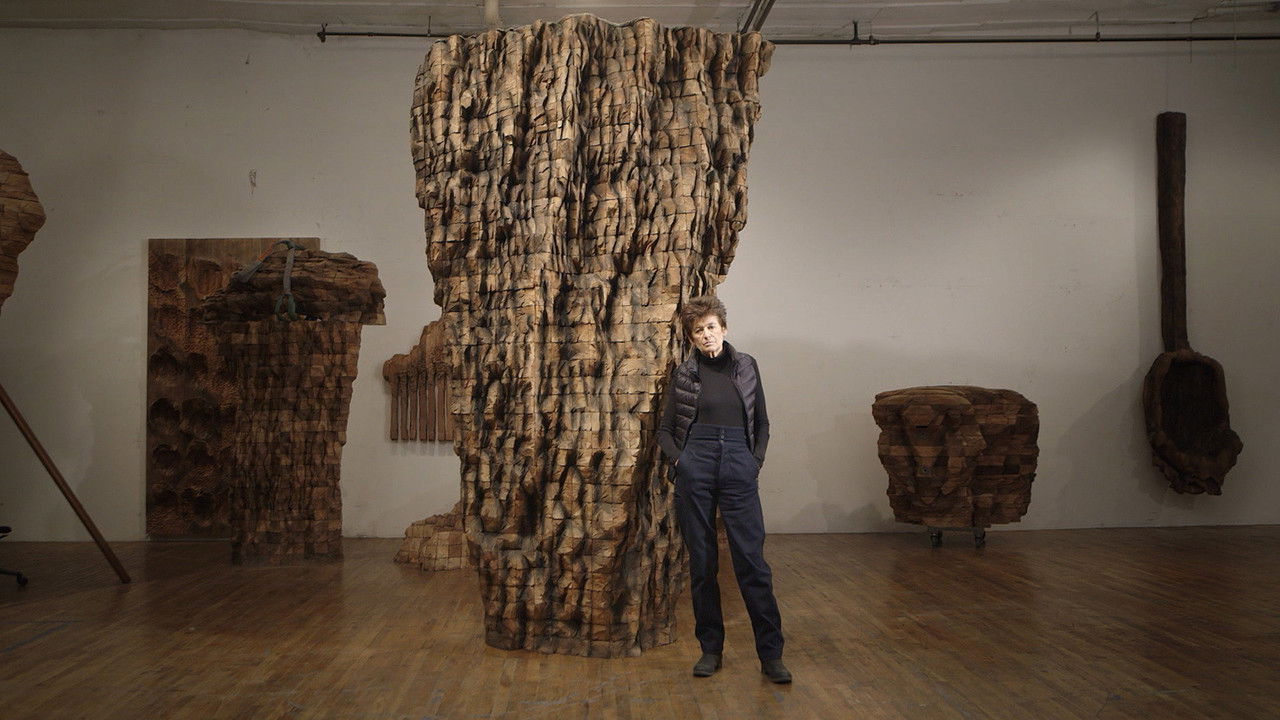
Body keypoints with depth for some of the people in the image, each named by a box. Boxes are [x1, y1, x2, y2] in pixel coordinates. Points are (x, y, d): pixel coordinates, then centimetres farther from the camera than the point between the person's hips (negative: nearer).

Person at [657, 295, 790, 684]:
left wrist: (756, 461, 2)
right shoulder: (684, 372, 7)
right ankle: (710, 648, 17)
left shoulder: (746, 366, 9)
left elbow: (761, 423, 15)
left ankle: (771, 654, 3)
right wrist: (678, 460, -4)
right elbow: (665, 429, 12)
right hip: (695, 466, 0)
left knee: (751, 559, -4)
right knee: (702, 562, 5)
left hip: (738, 466, 0)